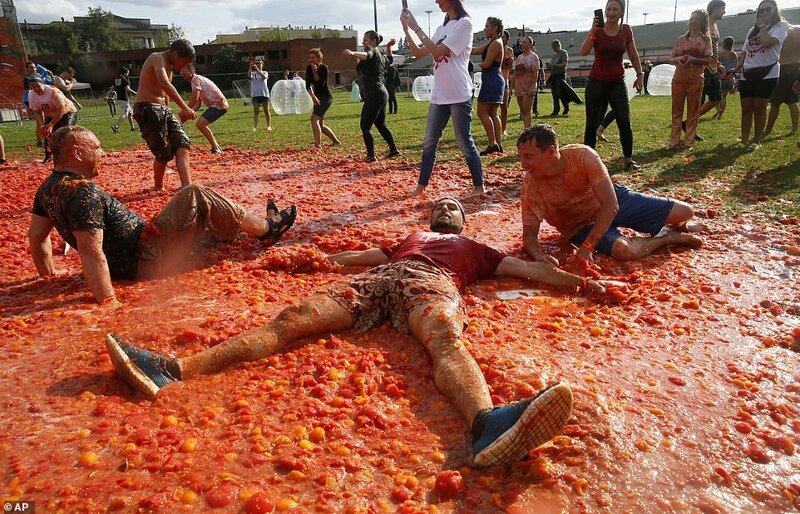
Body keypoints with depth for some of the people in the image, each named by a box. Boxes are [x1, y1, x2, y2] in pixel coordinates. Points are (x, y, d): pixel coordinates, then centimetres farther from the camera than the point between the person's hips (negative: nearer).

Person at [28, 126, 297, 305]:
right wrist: (107, 302, -32)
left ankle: (261, 226, 37)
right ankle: (267, 229, 7)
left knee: (199, 218, 23)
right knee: (196, 196, -7)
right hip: (144, 261, -11)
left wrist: (50, 273, 23)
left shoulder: (49, 187, 7)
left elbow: (36, 235, 14)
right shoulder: (83, 191, -23)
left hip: (125, 265, 11)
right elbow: (91, 250, -30)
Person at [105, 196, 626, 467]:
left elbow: (529, 268, 30)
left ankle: (488, 424, -72)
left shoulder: (475, 249, 36)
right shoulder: (408, 238, 44)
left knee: (446, 338, -39)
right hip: (376, 280, 3)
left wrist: (582, 282, 21)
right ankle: (172, 369, -33)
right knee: (294, 318, -20)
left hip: (431, 284, -3)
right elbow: (365, 255, 44)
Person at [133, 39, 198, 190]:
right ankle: (158, 187, 18)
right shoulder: (157, 58, -12)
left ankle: (187, 187, -18)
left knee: (182, 145, -9)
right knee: (164, 154, -6)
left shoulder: (168, 66, 18)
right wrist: (185, 108, -37)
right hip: (147, 109, -9)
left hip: (163, 109, 9)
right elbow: (165, 84, -31)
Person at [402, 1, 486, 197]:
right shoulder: (441, 28, 16)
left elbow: (438, 52, -16)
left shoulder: (464, 23, -7)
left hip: (459, 95, -8)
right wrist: (406, 29, 3)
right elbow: (419, 54, 14)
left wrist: (416, 27, -13)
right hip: (439, 94, 8)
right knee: (429, 142, 9)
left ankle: (479, 186, 12)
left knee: (465, 143, -1)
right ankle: (421, 186, 17)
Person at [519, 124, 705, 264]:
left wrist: (588, 246, -36)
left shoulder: (583, 155, -30)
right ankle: (667, 237, 2)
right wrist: (539, 255, -45)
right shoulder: (530, 186, -27)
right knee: (624, 250, -32)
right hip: (581, 226, -1)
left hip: (612, 200, 1)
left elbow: (611, 205, -28)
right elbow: (529, 234, -21)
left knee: (685, 212, -4)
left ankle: (677, 226, 37)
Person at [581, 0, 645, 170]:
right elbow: (584, 52, -20)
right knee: (592, 123, 1)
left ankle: (629, 160, -1)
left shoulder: (626, 30, 1)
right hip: (596, 82, -1)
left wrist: (640, 75, 7)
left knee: (624, 121, -8)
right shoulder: (597, 29, -5)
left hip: (617, 82, 1)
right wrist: (592, 32, -31)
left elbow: (633, 54, 10)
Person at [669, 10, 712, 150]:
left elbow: (708, 60, -2)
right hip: (678, 79, 2)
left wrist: (693, 60, -20)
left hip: (696, 80, -2)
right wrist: (678, 59, -14)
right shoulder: (680, 39, 10)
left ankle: (689, 142, 5)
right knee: (677, 111, 3)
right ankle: (673, 141, 7)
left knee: (693, 112, 1)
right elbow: (671, 59, 9)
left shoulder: (706, 40, 5)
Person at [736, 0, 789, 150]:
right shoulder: (752, 30, 19)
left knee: (759, 108, -6)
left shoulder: (781, 25, 0)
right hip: (747, 74, 5)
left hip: (767, 73, -5)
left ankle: (756, 141, 3)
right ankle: (744, 141, 7)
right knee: (746, 108, 1)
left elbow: (766, 43, -20)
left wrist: (763, 26, -6)